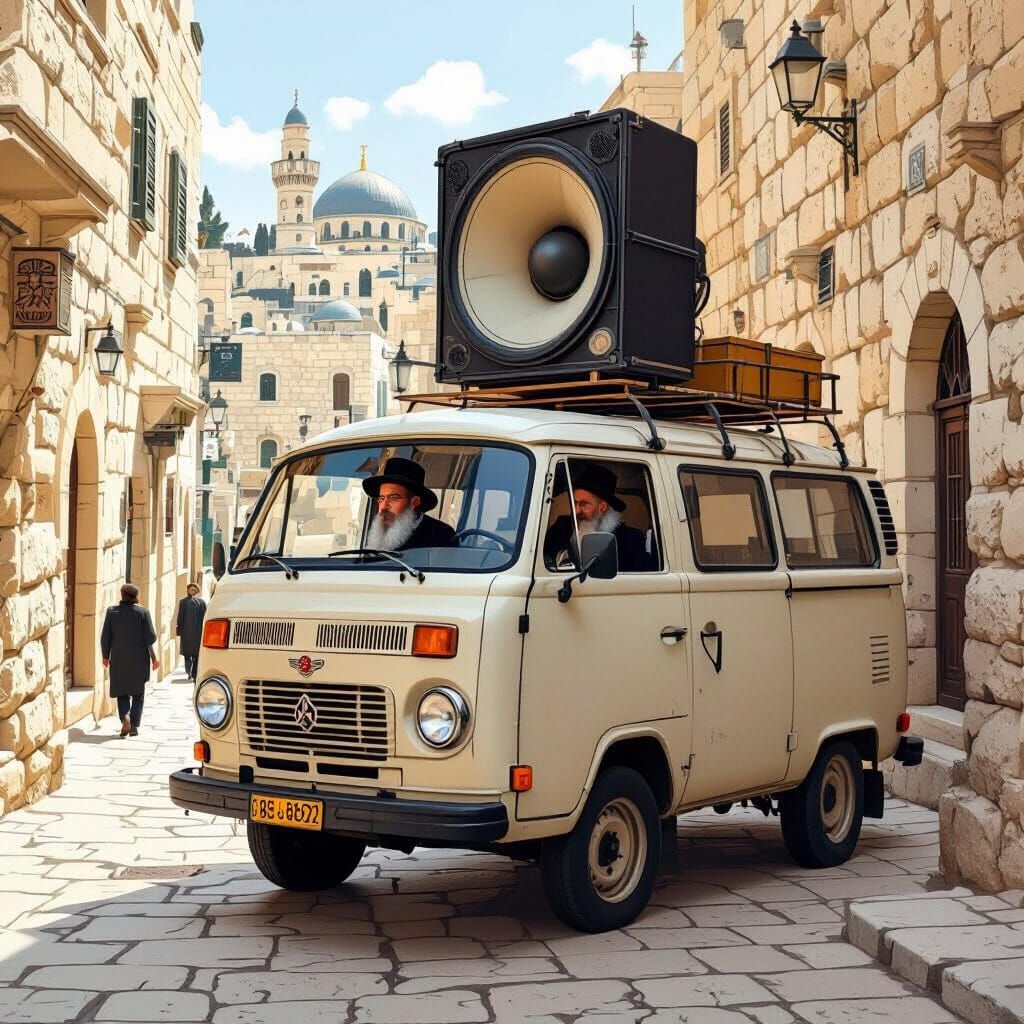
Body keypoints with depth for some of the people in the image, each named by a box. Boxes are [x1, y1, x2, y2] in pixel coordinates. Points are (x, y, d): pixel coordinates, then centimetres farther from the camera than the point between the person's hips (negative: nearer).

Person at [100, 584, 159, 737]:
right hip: (139, 660, -1)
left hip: (119, 660, 1)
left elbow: (105, 638, 0)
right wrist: (153, 657, 3)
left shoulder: (112, 612, -2)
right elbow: (150, 637, -8)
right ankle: (134, 725, 5)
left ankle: (125, 716, -15)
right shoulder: (142, 612, -6)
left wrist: (106, 656, 13)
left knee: (122, 692, 11)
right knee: (138, 693, 12)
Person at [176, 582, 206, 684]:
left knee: (187, 653, 4)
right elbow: (205, 617, 4)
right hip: (199, 632, 1)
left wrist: (179, 630, 3)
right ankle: (195, 675, 7)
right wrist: (204, 631, 7)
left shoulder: (183, 602, -2)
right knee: (197, 655, 7)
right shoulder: (202, 602, 2)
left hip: (187, 632, -1)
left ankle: (189, 672, -12)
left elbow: (180, 617, -2)